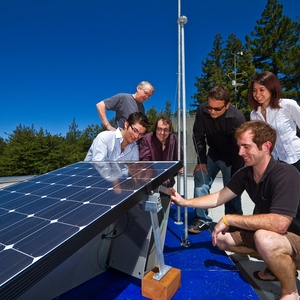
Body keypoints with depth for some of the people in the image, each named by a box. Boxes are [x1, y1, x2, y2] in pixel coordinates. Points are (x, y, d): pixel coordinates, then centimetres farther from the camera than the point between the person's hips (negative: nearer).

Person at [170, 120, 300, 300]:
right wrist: (185, 202, -12)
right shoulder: (245, 173, -6)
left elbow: (279, 224, -38)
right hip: (267, 233, 7)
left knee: (264, 239, -38)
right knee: (221, 238, 0)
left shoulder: (285, 175, -29)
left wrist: (229, 219, -29)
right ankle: (276, 265, 14)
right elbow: (219, 198, -2)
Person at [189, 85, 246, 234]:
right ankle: (202, 219, 5)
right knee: (200, 180, -7)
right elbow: (198, 137, -8)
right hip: (213, 153, 3)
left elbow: (239, 148, -22)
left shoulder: (237, 118, -29)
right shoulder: (202, 111, -20)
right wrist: (201, 161, -9)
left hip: (231, 157, -3)